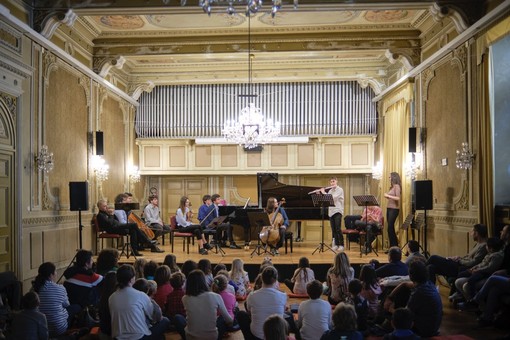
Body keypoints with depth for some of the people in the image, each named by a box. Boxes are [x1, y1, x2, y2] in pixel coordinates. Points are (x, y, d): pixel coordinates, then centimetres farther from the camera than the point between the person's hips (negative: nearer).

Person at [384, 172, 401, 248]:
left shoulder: (397, 186, -9)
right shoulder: (392, 187, 16)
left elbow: (398, 198, -18)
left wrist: (388, 196, -15)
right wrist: (387, 196, 3)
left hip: (394, 209, -8)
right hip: (389, 208, 8)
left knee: (390, 228, -8)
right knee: (390, 228, 9)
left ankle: (393, 246, -2)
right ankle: (394, 245, 15)